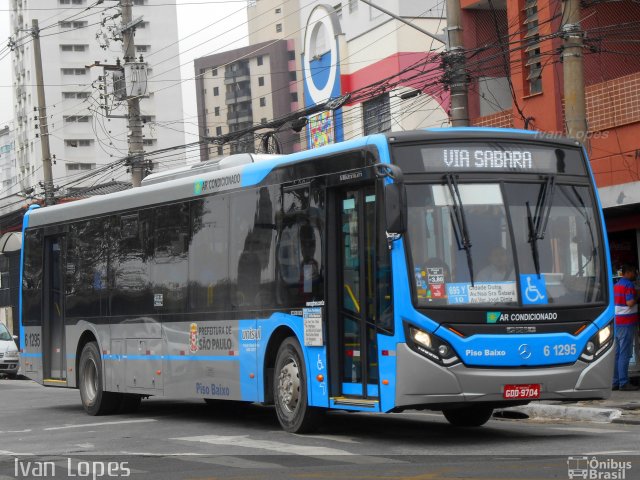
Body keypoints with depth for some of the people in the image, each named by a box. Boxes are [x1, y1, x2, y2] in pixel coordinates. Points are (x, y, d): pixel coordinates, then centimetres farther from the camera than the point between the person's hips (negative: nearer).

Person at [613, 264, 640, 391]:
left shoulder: (616, 285, 16)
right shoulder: (629, 284, -12)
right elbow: (630, 303, -22)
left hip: (616, 322, 9)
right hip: (626, 322, -9)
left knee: (617, 353, 10)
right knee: (625, 354, -8)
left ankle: (615, 382, 11)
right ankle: (624, 383, -9)